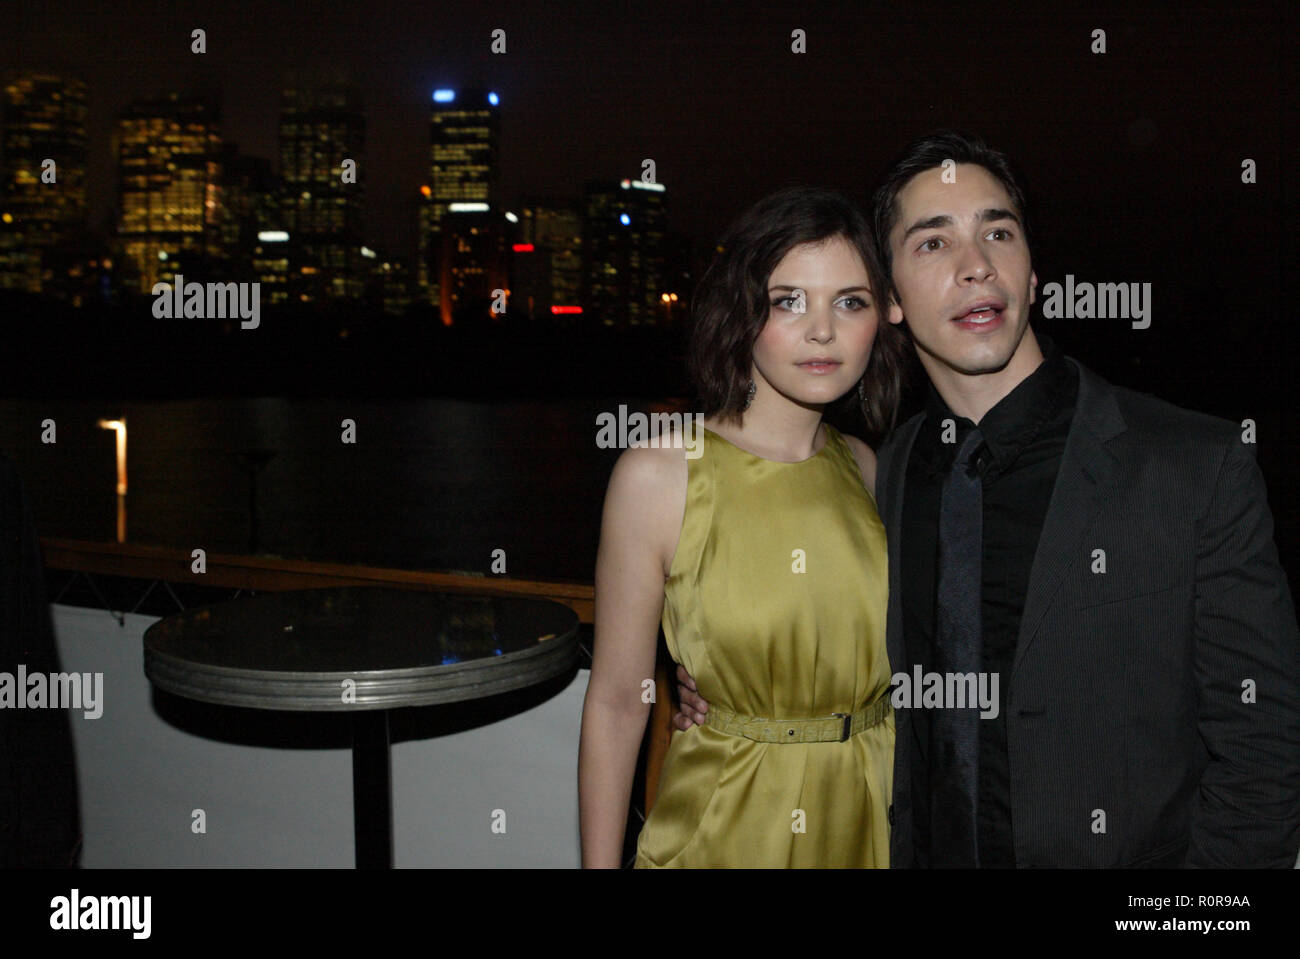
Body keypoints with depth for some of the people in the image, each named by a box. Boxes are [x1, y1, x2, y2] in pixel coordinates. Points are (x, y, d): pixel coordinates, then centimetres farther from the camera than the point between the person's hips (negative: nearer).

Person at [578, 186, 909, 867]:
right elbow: (617, 702, -11)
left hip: (872, 827, 4)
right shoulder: (658, 473, -15)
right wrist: (599, 863, -10)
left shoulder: (864, 468, -1)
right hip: (726, 831, -4)